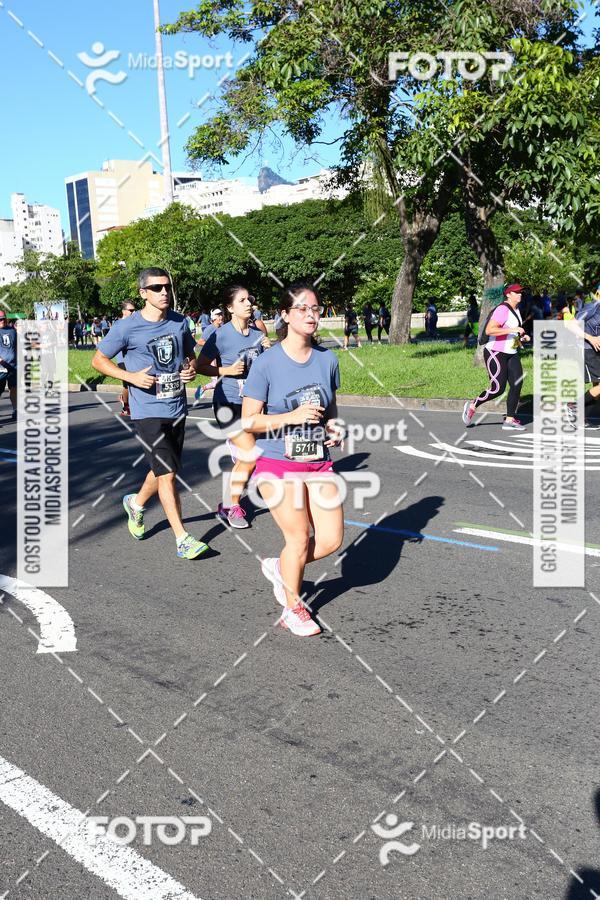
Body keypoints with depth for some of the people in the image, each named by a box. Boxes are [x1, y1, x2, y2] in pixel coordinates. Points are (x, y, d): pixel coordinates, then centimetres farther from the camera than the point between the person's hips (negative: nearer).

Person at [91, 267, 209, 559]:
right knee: (167, 474, -8)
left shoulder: (180, 322, 4)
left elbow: (190, 355, 20)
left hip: (177, 409, 6)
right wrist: (131, 376, -15)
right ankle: (182, 539, 0)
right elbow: (98, 360, -1)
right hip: (148, 412, -5)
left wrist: (190, 369, -4)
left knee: (164, 470, 18)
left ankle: (136, 503, 48)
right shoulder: (126, 327, -10)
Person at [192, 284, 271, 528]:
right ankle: (230, 507, 4)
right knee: (250, 455, -13)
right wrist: (227, 370, -20)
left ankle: (230, 504, 27)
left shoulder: (258, 333, 4)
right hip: (228, 403, -6)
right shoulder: (221, 335, -13)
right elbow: (200, 366, -7)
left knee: (243, 458, 10)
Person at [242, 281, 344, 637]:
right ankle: (293, 609, 25)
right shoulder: (267, 364, -13)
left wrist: (333, 428, -6)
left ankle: (280, 568, 31)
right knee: (299, 538, 0)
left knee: (331, 539, 2)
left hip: (319, 463, 5)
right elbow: (249, 421, -11)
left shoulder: (328, 359, 1)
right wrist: (293, 416, -23)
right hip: (278, 464, -5)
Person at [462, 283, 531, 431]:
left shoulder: (516, 309, 14)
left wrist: (521, 337, 11)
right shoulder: (502, 309, -17)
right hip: (495, 353, -9)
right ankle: (472, 405, 12)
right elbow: (489, 330, -28)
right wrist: (512, 330, -29)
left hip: (511, 354, 9)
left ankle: (509, 420, 3)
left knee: (517, 384, -2)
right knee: (498, 389, -10)